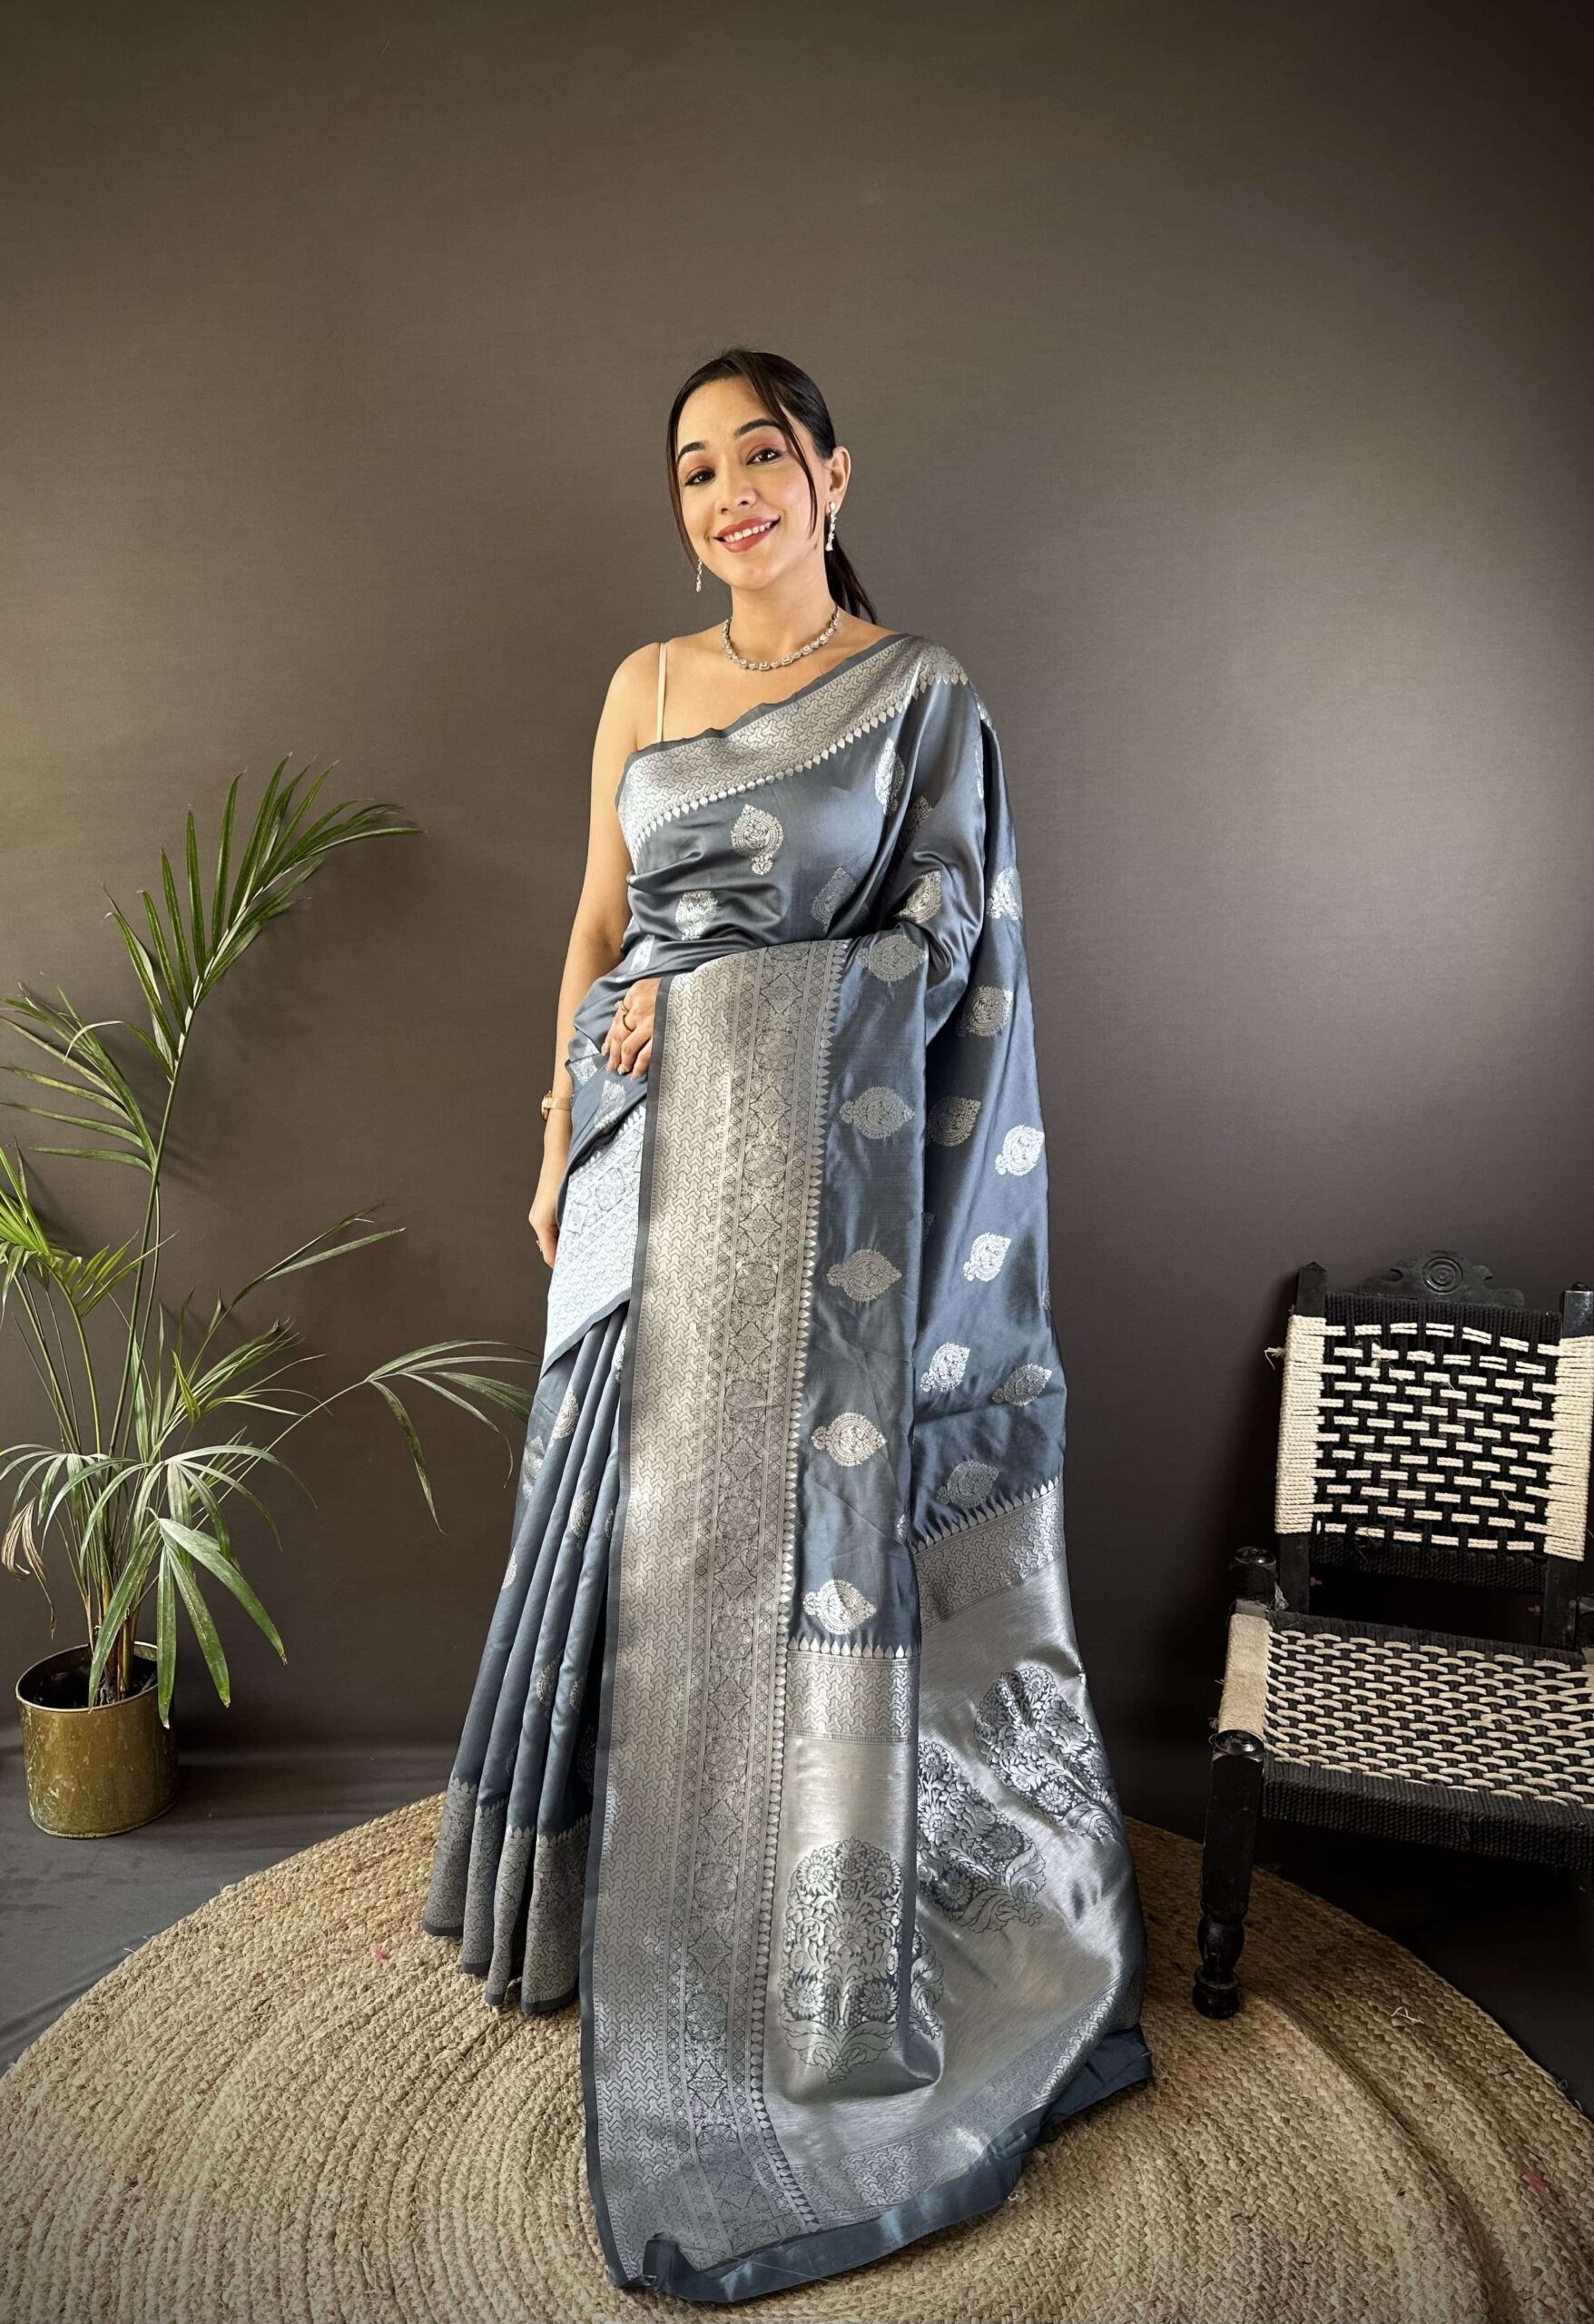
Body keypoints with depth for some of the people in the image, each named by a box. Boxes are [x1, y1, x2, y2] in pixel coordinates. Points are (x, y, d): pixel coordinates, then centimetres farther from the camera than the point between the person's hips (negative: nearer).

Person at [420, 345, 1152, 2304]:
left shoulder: (921, 692, 0)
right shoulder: (644, 683, 12)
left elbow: (941, 937, -5)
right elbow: (599, 924, 12)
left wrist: (727, 1001, -11)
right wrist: (560, 1142, 9)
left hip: (820, 1178, -4)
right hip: (653, 1169, 5)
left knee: (815, 1534, 1)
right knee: (645, 1527, 11)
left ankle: (829, 1946, 20)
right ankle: (642, 1900, 31)